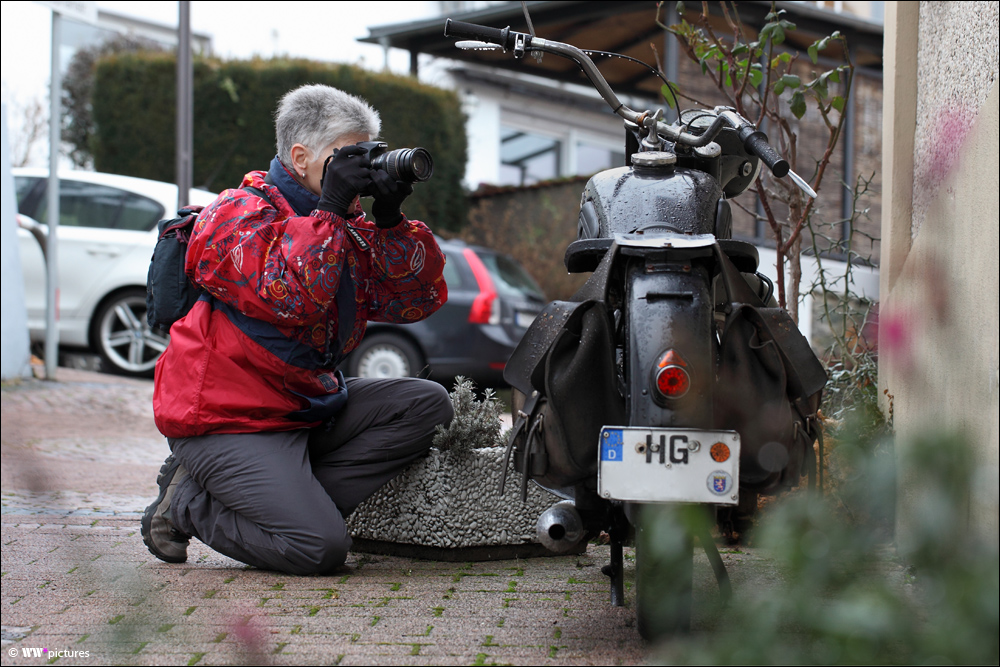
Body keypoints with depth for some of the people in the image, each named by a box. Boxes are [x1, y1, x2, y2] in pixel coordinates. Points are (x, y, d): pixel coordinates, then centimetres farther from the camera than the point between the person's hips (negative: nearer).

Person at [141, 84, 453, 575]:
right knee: (320, 548, -22)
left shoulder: (348, 228, 11)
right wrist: (331, 210, -24)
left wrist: (390, 220, -9)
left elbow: (418, 299, 3)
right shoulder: (236, 216, -13)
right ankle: (188, 505, 2)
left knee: (426, 404, -5)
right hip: (226, 421, -9)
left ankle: (291, 500, -7)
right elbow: (292, 298, -29)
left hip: (308, 404, 9)